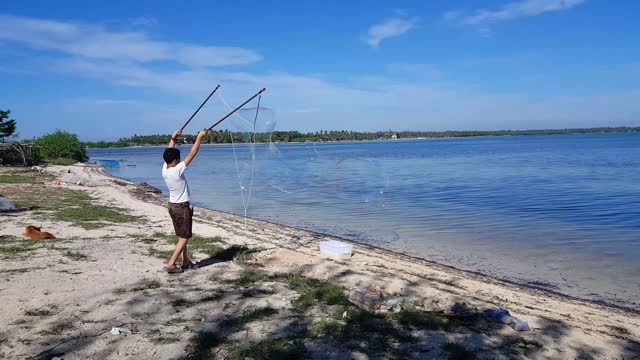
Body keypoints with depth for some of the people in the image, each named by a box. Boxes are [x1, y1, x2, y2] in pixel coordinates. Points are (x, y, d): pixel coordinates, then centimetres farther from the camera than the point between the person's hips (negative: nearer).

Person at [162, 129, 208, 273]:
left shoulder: (164, 169, -3)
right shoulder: (177, 170, -23)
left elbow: (168, 153, 14)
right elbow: (192, 154, -19)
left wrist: (173, 138, 19)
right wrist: (199, 138, -12)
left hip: (172, 206, 9)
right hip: (182, 207, -9)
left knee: (182, 236, 17)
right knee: (184, 237, -1)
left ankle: (185, 262, 25)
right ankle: (171, 264, -3)